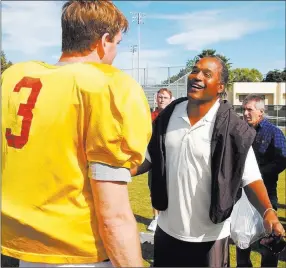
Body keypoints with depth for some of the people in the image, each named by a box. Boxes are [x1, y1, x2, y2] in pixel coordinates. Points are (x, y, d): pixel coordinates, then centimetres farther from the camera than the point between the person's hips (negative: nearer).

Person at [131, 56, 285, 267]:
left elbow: (250, 178, -13)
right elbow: (150, 159, 7)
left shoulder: (232, 130, -16)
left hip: (209, 236, -4)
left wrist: (268, 212, -30)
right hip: (167, 229, 4)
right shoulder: (168, 116, -3)